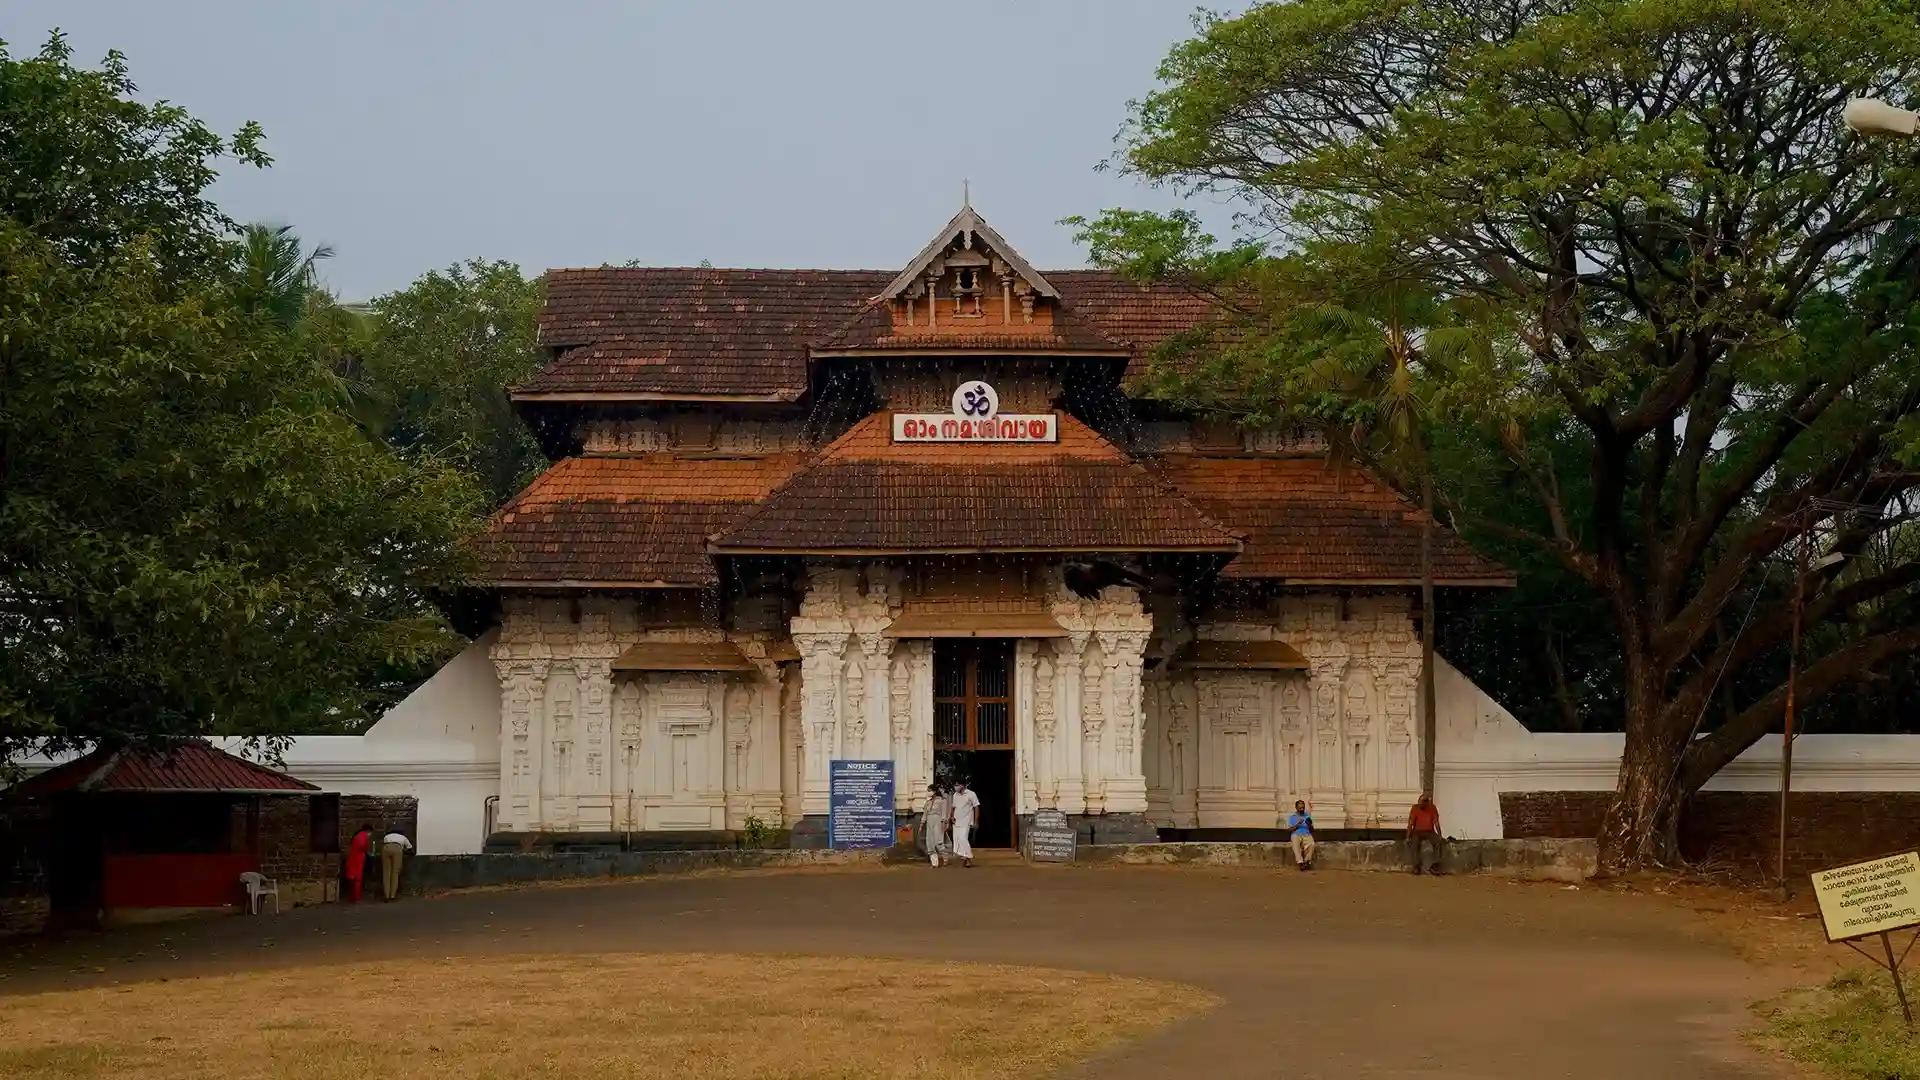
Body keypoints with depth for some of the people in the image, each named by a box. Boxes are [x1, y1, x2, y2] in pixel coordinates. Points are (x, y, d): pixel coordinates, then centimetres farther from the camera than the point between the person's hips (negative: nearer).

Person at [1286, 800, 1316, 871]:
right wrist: (1297, 825, -11)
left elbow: (1312, 830, 17)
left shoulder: (1308, 816, 19)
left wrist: (1310, 825, -6)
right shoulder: (1291, 816, 14)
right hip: (1296, 835, -1)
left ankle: (1307, 861, -29)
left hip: (1307, 834, 1)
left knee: (1311, 844, -35)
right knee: (1295, 844, -38)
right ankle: (1300, 862, -41)